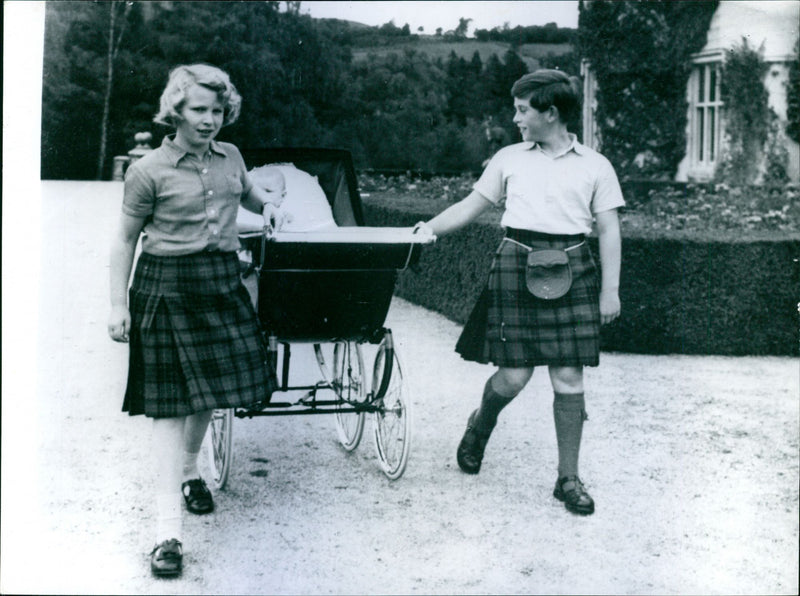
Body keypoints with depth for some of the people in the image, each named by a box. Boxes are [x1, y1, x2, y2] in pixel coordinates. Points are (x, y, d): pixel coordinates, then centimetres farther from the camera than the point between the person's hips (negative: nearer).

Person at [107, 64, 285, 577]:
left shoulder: (231, 157, 9)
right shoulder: (150, 170, -7)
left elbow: (247, 193, 33)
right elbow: (125, 240, -3)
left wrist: (269, 203, 14)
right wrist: (119, 304, -7)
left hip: (222, 284, 5)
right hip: (166, 289, -5)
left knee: (210, 391, 13)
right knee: (170, 402, -6)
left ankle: (189, 471, 42)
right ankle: (169, 528, -5)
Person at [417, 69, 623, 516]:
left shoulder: (594, 165, 8)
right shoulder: (510, 159, 13)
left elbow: (609, 231, 6)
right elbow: (472, 206, 17)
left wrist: (611, 289, -1)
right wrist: (428, 229, 6)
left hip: (571, 270, 0)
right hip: (517, 264, 1)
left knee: (569, 378, -3)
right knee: (513, 375, -4)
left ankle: (569, 479, 10)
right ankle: (481, 426, 30)